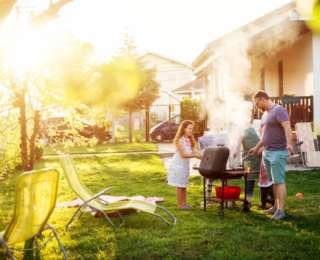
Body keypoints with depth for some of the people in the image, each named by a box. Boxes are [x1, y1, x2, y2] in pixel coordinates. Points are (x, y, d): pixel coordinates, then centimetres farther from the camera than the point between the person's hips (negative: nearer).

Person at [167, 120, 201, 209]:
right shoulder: (179, 140, -15)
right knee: (179, 186, 0)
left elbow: (194, 151, -4)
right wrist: (195, 155, -29)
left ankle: (184, 203, 18)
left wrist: (201, 155, -23)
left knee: (184, 185, 11)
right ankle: (180, 204, 7)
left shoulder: (190, 140, 6)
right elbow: (183, 155, -20)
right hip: (178, 165, -7)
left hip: (186, 165, 7)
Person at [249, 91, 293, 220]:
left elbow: (287, 128, -25)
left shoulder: (279, 110, -12)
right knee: (274, 181, 13)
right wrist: (257, 147, 36)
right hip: (267, 152, 9)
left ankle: (280, 211, -7)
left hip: (278, 152, -9)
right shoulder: (267, 114, 17)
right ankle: (276, 206, 21)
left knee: (279, 181, -8)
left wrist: (289, 143, -41)